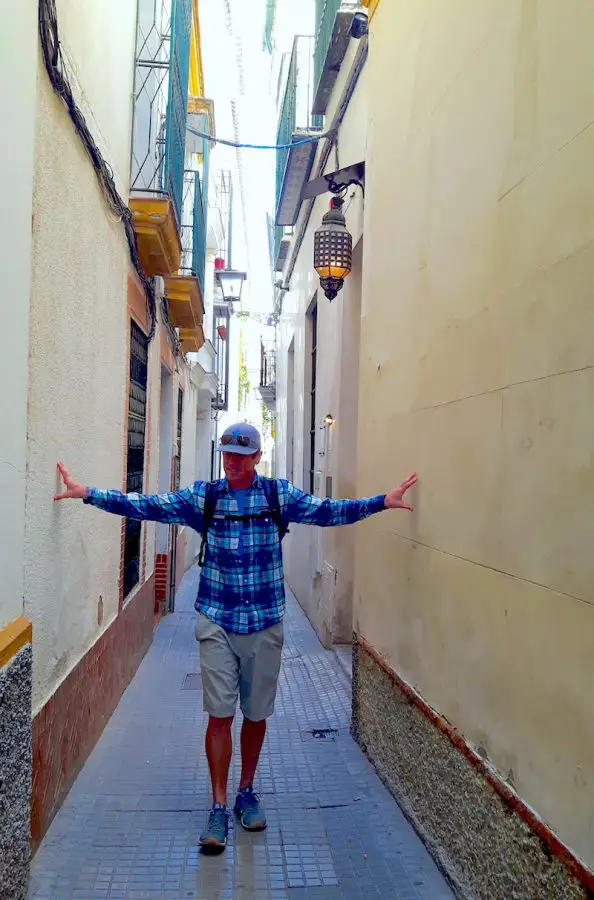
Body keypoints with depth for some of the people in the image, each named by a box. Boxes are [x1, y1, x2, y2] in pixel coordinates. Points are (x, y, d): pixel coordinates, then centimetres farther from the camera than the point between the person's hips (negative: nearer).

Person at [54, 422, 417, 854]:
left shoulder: (279, 494, -1)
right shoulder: (203, 496, -1)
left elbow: (328, 511, -7)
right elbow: (145, 505, -4)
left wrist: (381, 502, -17)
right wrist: (87, 494, -11)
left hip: (265, 624, 1)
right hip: (217, 623, -1)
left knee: (257, 715, 13)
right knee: (220, 715, 0)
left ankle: (247, 792, 34)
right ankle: (219, 809, 14)